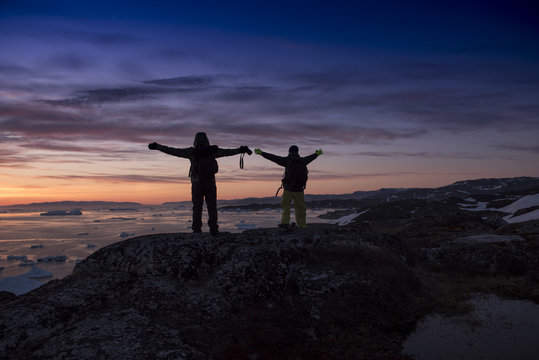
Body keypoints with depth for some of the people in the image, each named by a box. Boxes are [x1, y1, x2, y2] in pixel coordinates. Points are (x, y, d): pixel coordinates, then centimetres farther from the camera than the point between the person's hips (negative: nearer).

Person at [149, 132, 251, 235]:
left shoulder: (191, 152, 0)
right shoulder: (212, 150, 3)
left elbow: (174, 151, 2)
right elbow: (228, 152, 10)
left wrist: (157, 146, 9)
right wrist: (241, 150, 21)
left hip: (197, 184, -1)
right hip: (210, 183, 1)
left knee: (197, 208, 6)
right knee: (212, 207, 7)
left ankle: (197, 230, 1)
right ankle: (214, 230, 1)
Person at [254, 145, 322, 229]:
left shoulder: (287, 160, -5)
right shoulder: (302, 161, 7)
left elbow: (274, 158, -9)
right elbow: (310, 157, 27)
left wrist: (261, 153, -8)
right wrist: (317, 153, 48)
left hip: (288, 189, -3)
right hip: (299, 190, 3)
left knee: (286, 206, 3)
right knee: (300, 209, 12)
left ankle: (285, 222, -15)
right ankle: (302, 226, 11)